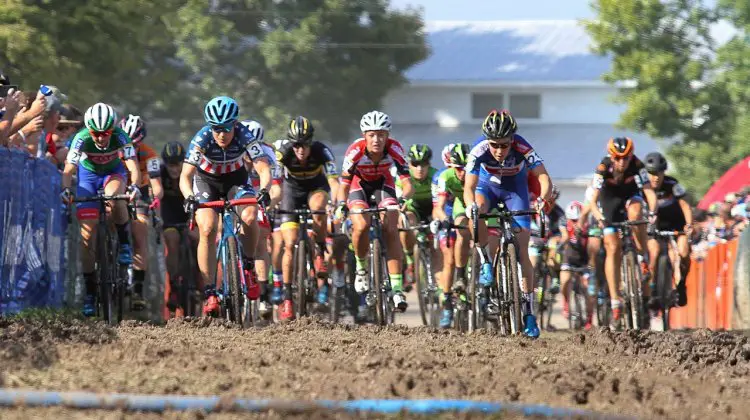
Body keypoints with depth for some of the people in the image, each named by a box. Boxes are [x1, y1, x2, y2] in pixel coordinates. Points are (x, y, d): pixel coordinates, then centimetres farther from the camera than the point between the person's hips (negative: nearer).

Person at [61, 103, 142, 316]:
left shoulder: (120, 137, -29)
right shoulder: (82, 139, -29)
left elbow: (133, 166, -37)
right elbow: (68, 169, -35)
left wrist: (134, 186, -56)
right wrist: (66, 188, -54)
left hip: (113, 172, 0)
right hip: (89, 174, 0)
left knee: (114, 197, -38)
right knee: (88, 234, -9)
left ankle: (124, 243, -14)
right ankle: (90, 291, -1)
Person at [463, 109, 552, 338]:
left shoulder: (522, 149, -34)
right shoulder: (479, 151, -33)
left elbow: (543, 177, -38)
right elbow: (469, 187, -37)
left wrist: (543, 199, -58)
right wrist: (471, 205, -59)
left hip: (515, 188, 0)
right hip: (488, 184, 0)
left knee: (522, 251, -8)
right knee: (478, 210, -37)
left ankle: (529, 313, -4)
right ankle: (485, 263, -18)